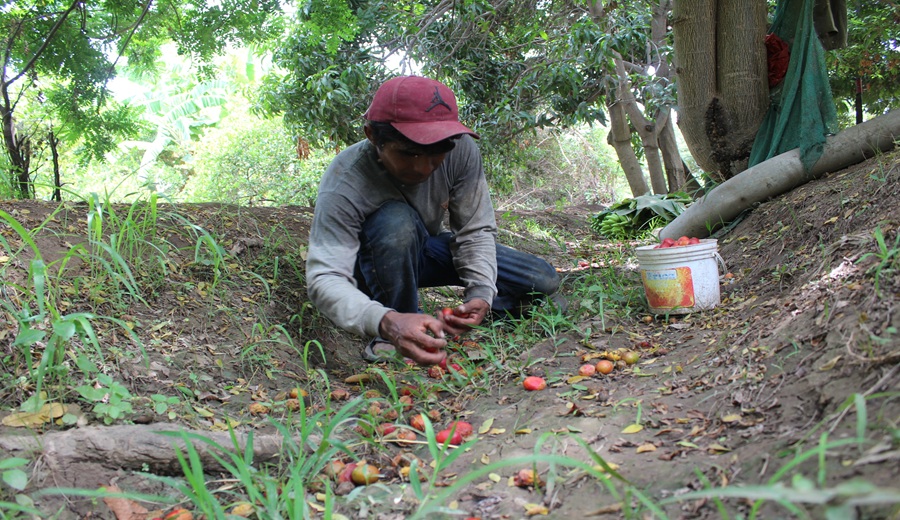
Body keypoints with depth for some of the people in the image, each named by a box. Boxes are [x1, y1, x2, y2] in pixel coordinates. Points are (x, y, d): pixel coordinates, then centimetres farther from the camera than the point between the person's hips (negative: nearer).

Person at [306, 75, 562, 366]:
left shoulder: (461, 149, -25)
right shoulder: (344, 186, -35)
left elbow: (476, 231, -16)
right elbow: (324, 279, -42)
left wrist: (481, 294, -34)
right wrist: (386, 322, -60)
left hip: (429, 249, 4)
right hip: (377, 264, -3)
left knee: (543, 281, -9)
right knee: (396, 221, -40)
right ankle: (392, 338, -20)